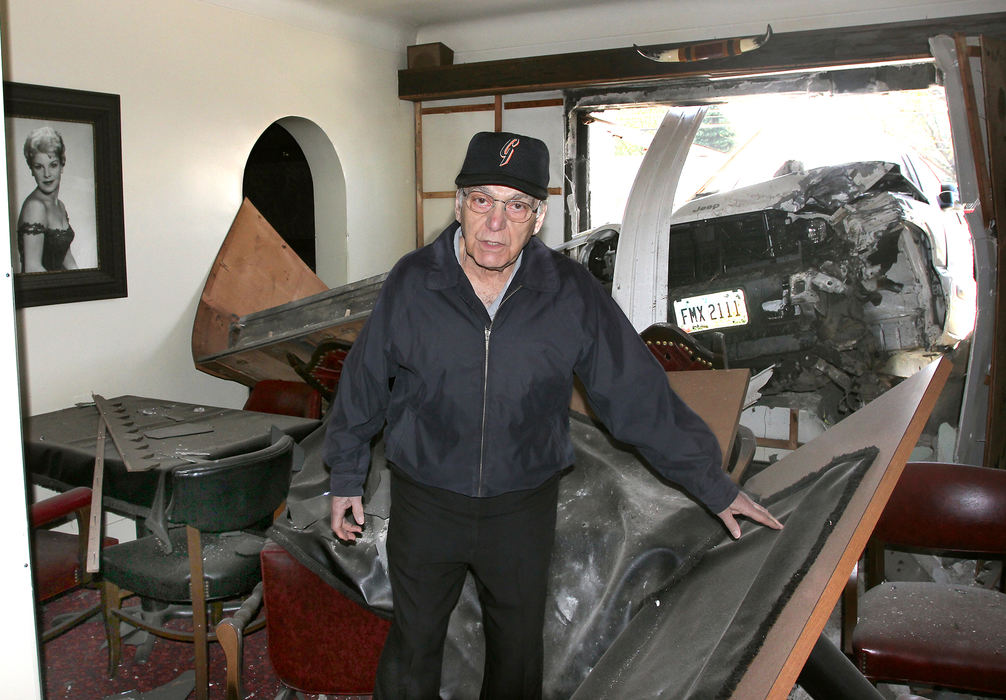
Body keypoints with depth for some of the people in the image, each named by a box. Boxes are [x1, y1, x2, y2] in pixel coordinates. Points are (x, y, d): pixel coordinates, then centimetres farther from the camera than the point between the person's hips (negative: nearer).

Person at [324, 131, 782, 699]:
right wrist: (347, 477, 8)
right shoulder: (411, 284, -13)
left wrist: (715, 485, -1)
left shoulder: (572, 295, -13)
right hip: (425, 504, 0)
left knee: (519, 651, 21)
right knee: (413, 646, 18)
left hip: (524, 509, 1)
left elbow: (640, 395, -6)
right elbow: (364, 384, 1)